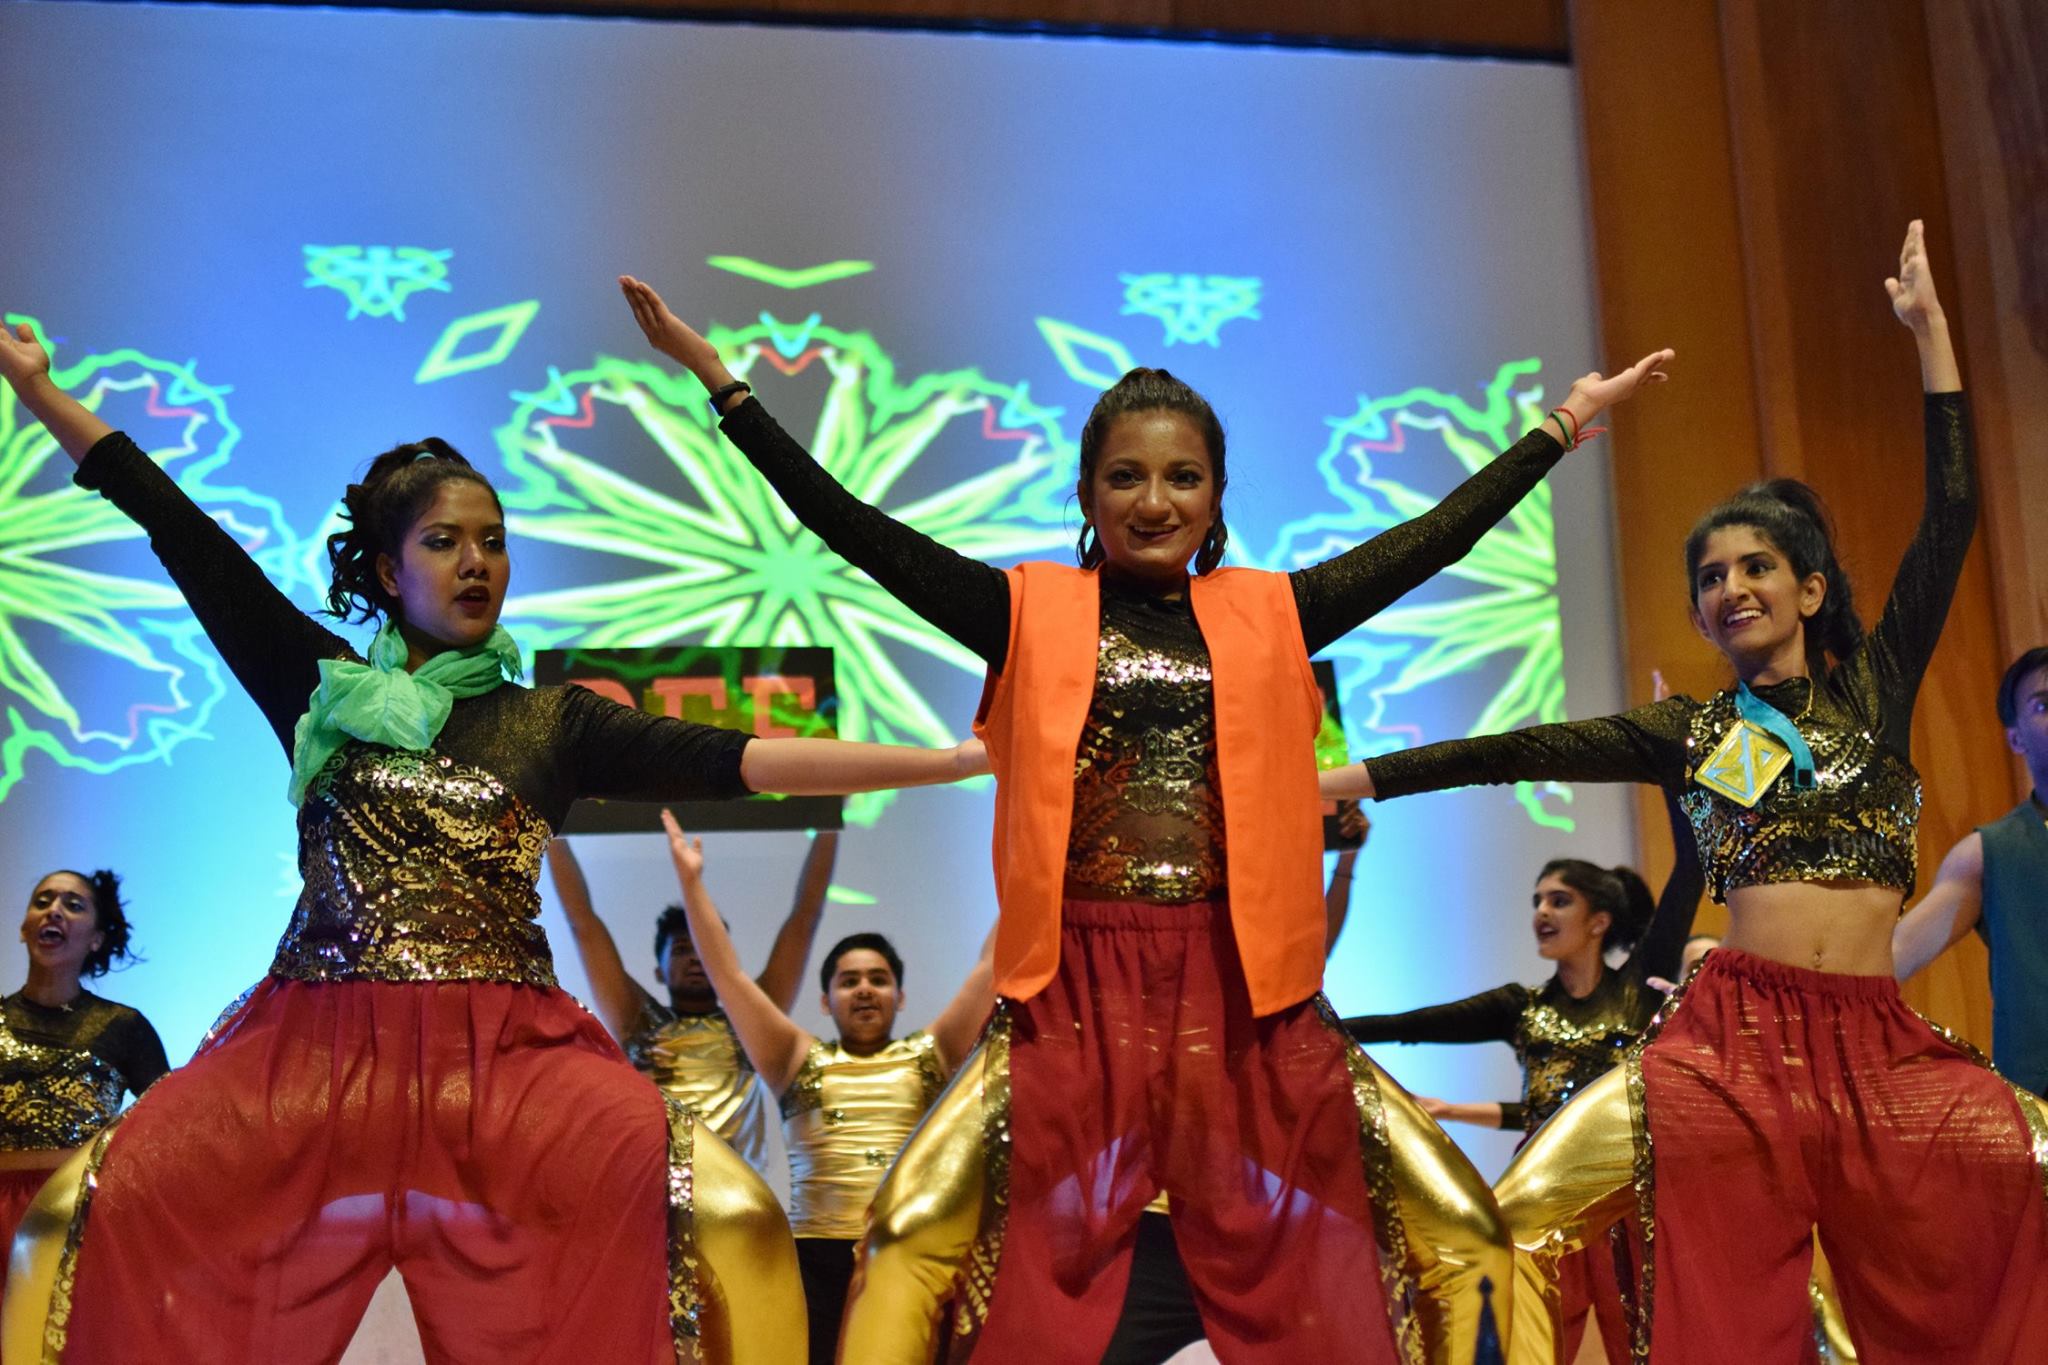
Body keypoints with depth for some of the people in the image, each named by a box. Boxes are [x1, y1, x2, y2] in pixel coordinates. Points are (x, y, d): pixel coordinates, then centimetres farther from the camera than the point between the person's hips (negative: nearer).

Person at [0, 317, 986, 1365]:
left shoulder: (554, 721, 12)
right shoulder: (325, 688, 13)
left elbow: (734, 760, 3)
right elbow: (185, 536, 10)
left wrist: (948, 762, -5)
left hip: (505, 1044, 0)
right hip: (320, 1039, 1)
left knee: (728, 1215, -28)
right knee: (93, 1214, -25)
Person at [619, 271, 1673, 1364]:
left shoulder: (1270, 615, 10)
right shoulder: (1032, 613, 5)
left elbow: (1434, 538, 13)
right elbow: (855, 530, 1)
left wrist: (1562, 423, 16)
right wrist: (723, 383, -2)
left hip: (1242, 983, 2)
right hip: (1080, 984, -1)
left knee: (1293, 1258, 5)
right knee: (1046, 1264, -1)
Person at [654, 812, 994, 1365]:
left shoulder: (930, 1056, 14)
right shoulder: (799, 1061, 13)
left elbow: (992, 967, 9)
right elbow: (728, 975, 9)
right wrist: (691, 879, 5)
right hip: (819, 1263, 0)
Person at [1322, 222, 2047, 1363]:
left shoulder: (1876, 686, 11)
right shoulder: (1690, 734, 12)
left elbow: (1953, 515, 6)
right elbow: (1518, 752, 8)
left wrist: (1931, 326, 6)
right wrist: (1346, 780, 6)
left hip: (1880, 1043, 1)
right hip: (1741, 1038, 0)